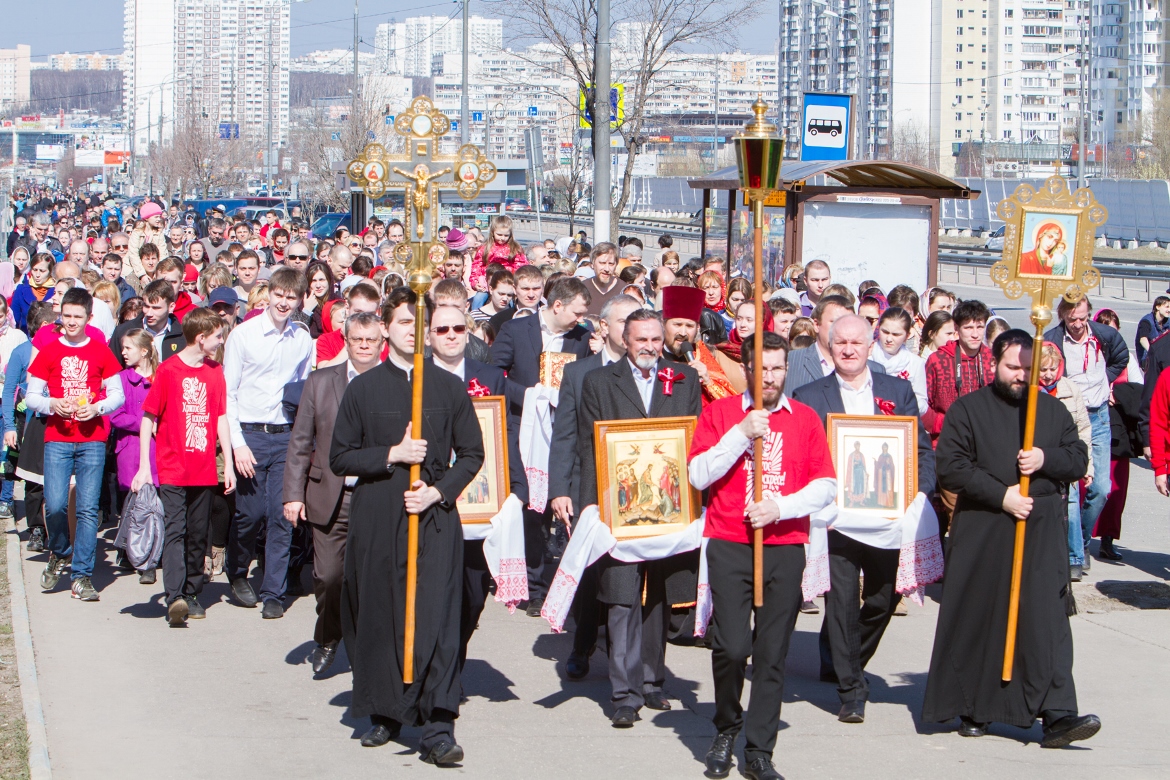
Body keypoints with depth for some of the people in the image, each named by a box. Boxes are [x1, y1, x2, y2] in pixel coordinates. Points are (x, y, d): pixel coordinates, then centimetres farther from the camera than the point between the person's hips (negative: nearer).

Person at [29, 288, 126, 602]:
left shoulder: (101, 352, 5)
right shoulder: (48, 351, 6)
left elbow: (118, 394, 8)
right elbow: (31, 396, 7)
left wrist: (97, 408, -10)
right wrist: (52, 404, -12)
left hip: (93, 439, 0)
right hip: (57, 438, 0)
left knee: (88, 508, -4)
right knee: (55, 504, -10)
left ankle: (82, 576, 2)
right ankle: (59, 554, 20)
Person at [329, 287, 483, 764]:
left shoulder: (450, 387, 9)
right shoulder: (364, 389, 7)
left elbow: (471, 453, 12)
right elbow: (340, 457, 6)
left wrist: (438, 491, -4)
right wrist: (392, 455, -9)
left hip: (434, 516, -1)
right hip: (376, 519, 1)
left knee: (436, 617, -10)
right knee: (378, 617, 4)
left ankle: (438, 728, -13)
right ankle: (385, 712, 19)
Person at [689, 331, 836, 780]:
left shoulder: (805, 419, 9)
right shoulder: (719, 413, 6)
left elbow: (825, 487, 5)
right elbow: (698, 475, -4)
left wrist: (781, 508, -10)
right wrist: (741, 434, -12)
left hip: (786, 547, 2)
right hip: (729, 545, -1)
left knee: (773, 652, 0)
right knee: (732, 646, -12)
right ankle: (726, 729, 13)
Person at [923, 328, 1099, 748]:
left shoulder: (1053, 410, 13)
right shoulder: (968, 409, 3)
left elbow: (1079, 460, 13)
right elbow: (950, 467, -5)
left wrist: (1045, 459, -8)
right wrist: (1000, 495, -13)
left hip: (1042, 531, 1)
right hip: (981, 532, -1)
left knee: (1047, 618, -9)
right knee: (977, 619, 4)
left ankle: (1057, 715, -14)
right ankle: (973, 708, 21)